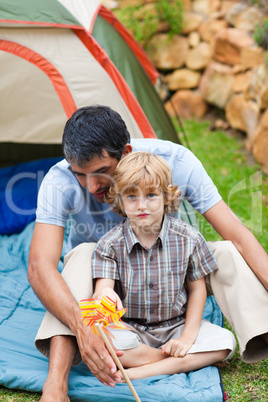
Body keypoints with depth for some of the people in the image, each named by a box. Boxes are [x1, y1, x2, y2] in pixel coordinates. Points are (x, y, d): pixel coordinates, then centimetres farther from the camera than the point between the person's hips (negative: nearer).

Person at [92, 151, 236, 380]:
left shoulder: (188, 239, -9)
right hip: (131, 329, -1)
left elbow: (197, 289, -1)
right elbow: (103, 289, -22)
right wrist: (105, 297, -47)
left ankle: (140, 373, -23)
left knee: (225, 342, -21)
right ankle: (187, 361, -17)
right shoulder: (110, 245, -12)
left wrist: (188, 337, -9)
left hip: (177, 325, 2)